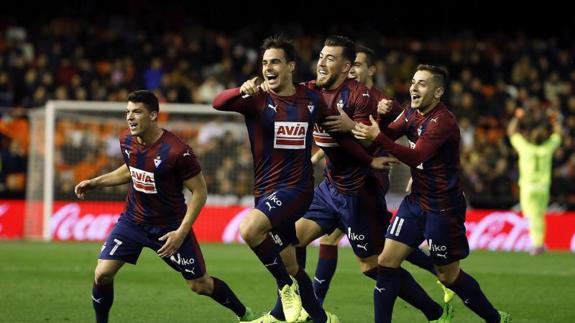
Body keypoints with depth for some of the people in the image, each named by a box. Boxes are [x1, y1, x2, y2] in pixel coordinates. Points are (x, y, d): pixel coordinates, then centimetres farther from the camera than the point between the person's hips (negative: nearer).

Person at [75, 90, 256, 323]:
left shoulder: (177, 152, -25)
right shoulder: (126, 141, -6)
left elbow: (200, 192, -17)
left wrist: (181, 232, -22)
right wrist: (95, 182, 8)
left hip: (169, 227, -4)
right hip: (133, 221, 4)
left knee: (200, 285, 6)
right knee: (102, 274, -11)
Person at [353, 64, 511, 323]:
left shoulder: (442, 122, -22)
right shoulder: (412, 113, 6)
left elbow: (415, 157, -32)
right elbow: (389, 135, 0)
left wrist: (378, 138, -40)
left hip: (443, 208, -8)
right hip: (416, 201, 8)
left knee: (449, 276, 4)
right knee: (387, 262, -3)